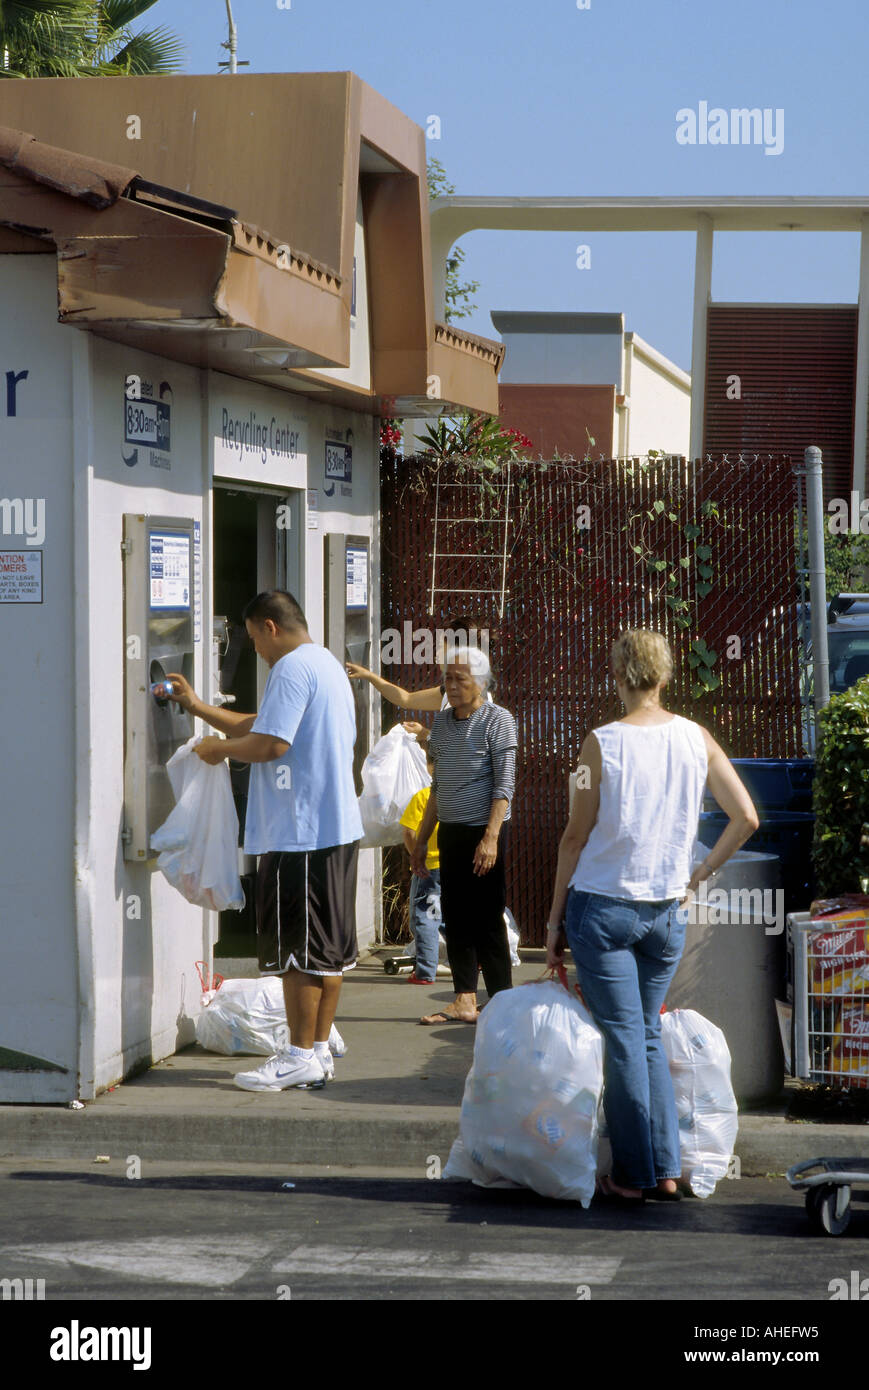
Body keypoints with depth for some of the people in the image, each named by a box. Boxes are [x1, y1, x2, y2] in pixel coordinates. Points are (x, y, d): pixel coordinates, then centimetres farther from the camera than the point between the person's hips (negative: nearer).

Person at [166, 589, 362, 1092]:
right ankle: (320, 1049, 15)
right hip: (338, 826, 10)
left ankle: (300, 1056, -2)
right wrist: (196, 706, 26)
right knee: (329, 947, 11)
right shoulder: (328, 664, 21)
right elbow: (260, 725, 26)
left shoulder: (293, 668, -12)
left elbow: (269, 744, -20)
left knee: (298, 947, -5)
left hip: (300, 832, -10)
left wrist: (219, 747, -3)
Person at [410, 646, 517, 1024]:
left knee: (486, 919, -6)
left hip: (483, 830, -7)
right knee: (455, 917, 5)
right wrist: (422, 838, 18)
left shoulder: (497, 719, -6)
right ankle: (464, 1000, 8)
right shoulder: (442, 721, 14)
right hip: (450, 831, 7)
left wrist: (490, 837, -21)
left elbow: (504, 784, -12)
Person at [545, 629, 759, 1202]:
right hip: (667, 911, 4)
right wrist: (697, 876, 9)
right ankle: (667, 1169, 13)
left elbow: (577, 836, -6)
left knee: (623, 1040, 3)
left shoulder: (603, 744, -11)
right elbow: (747, 819, -2)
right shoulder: (697, 739, -1)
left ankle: (633, 1174, 6)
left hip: (603, 906, -3)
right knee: (649, 1036, 16)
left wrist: (555, 917, 2)